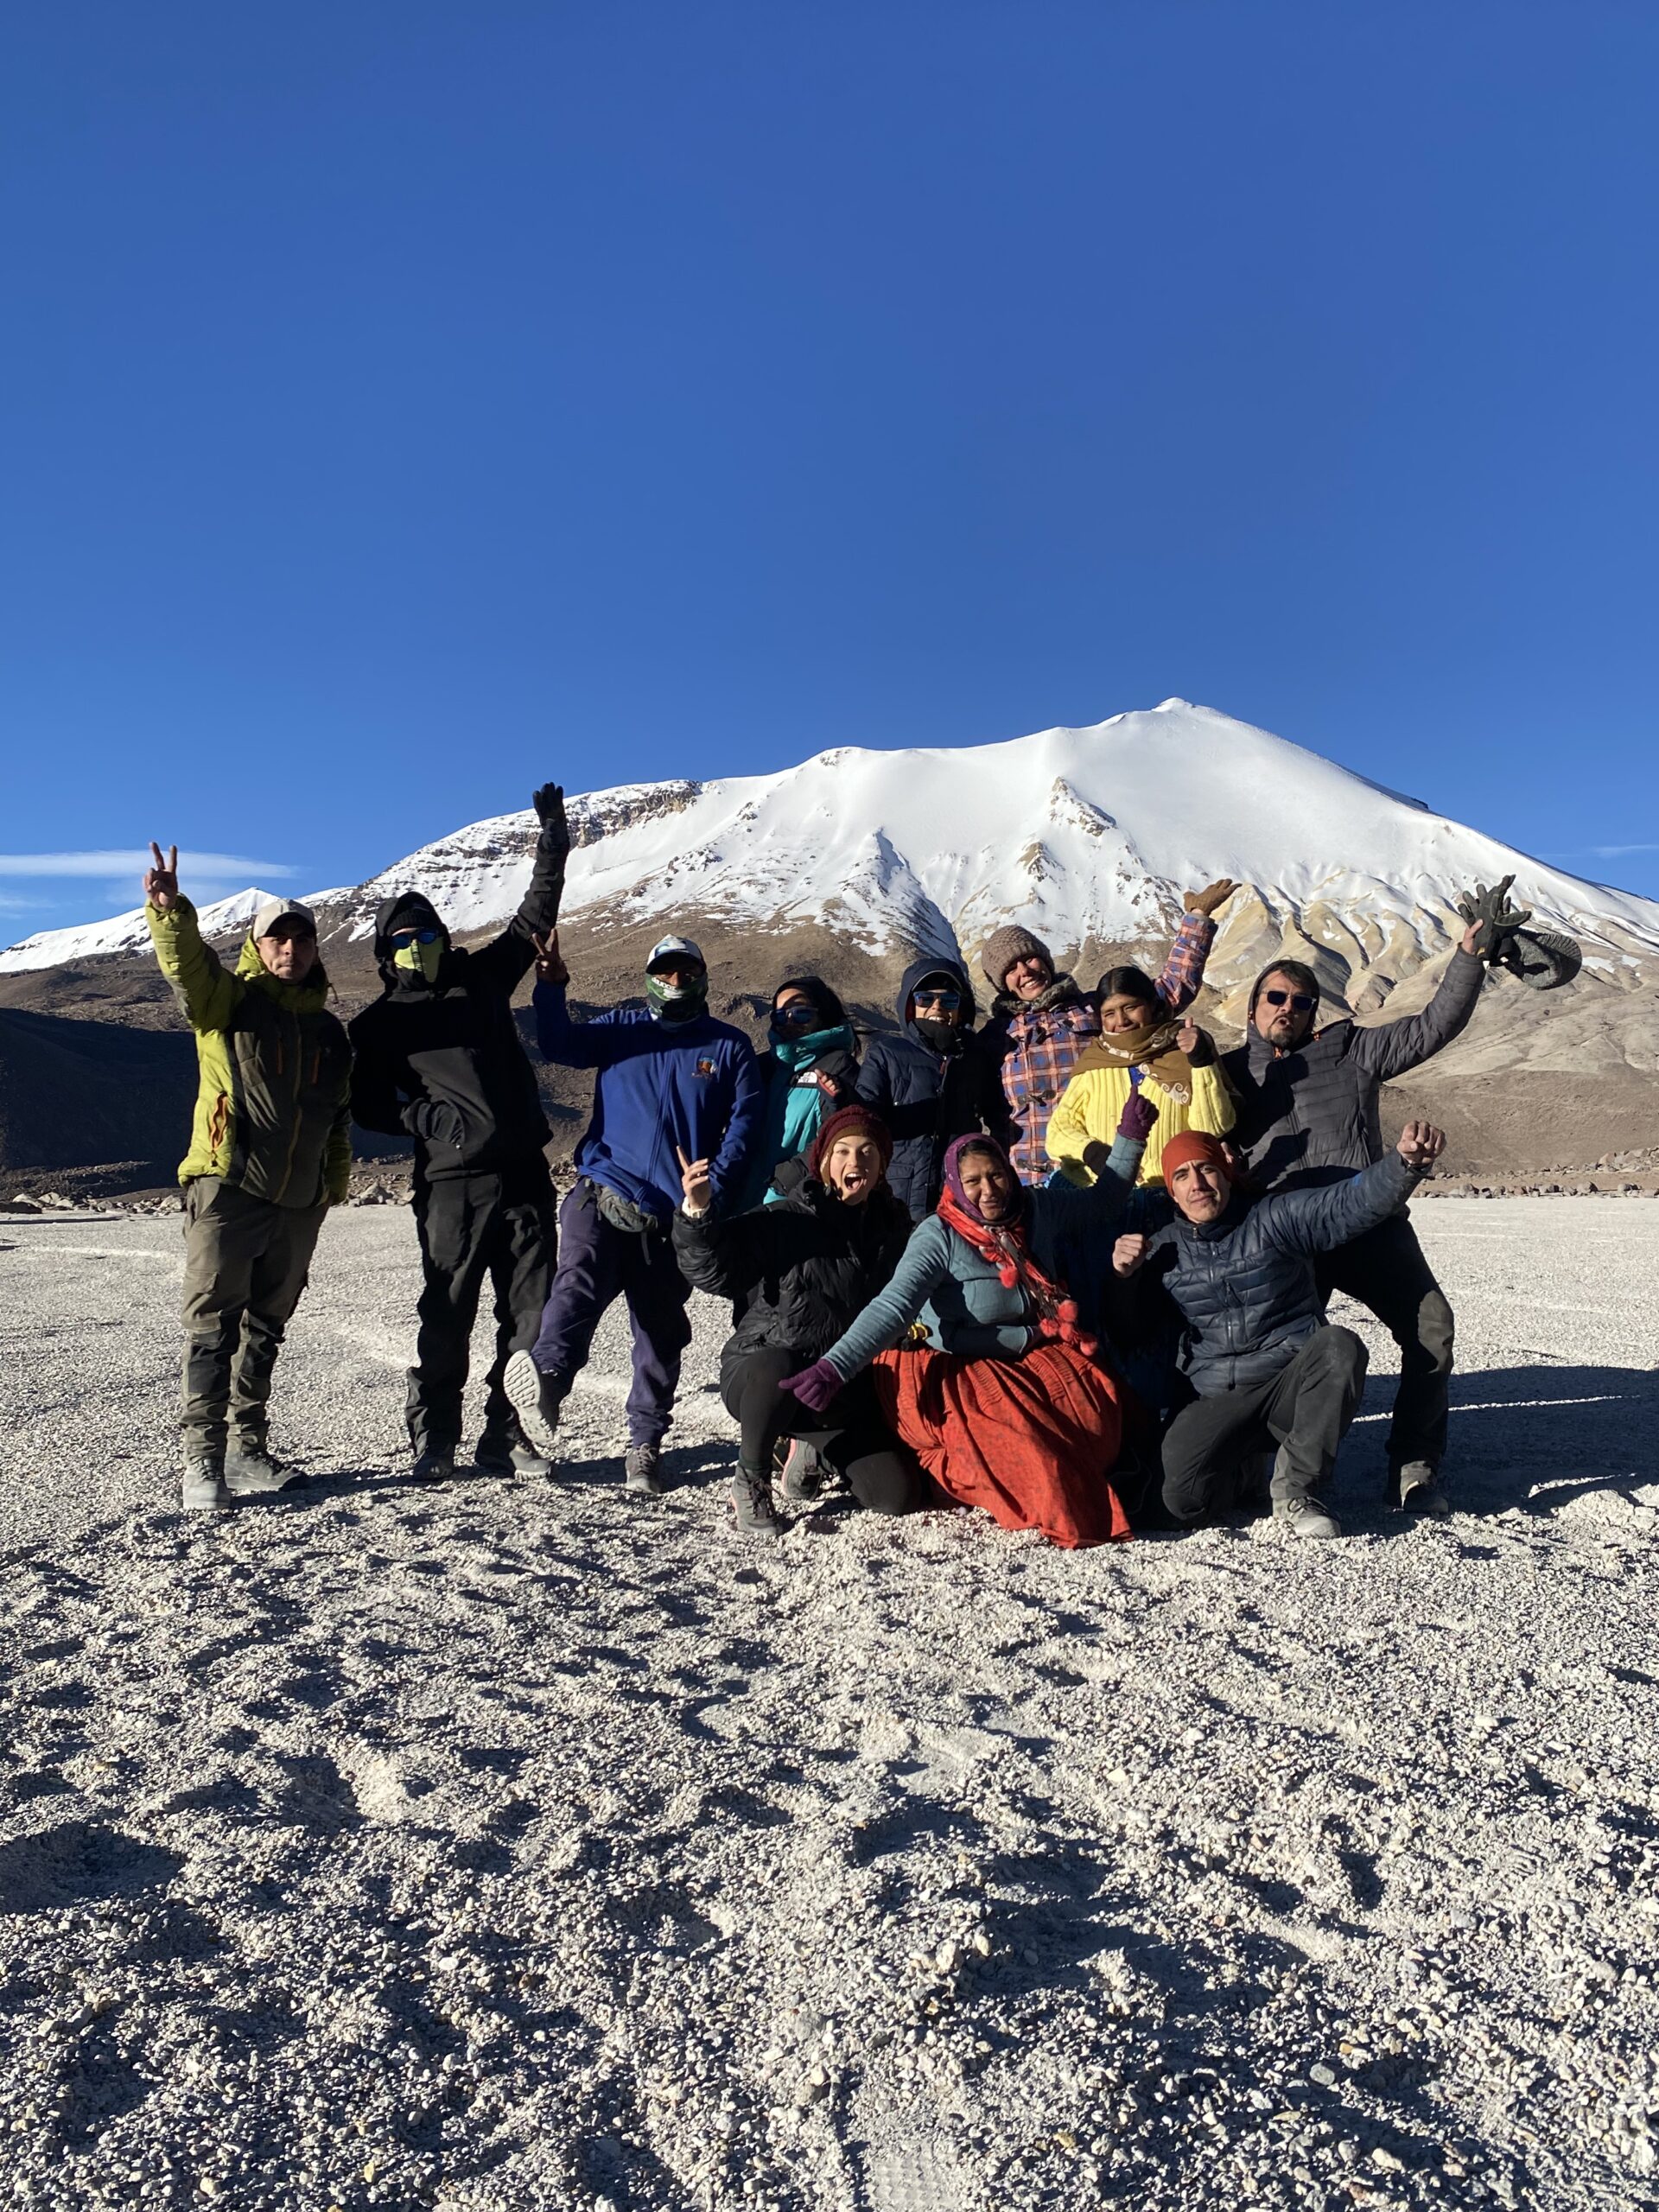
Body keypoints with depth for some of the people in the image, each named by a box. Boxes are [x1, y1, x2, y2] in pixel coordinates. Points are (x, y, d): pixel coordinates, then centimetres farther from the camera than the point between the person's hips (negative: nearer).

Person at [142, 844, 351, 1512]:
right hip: (228, 1188, -5)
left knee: (266, 1328, 12)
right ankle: (203, 1461, -3)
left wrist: (334, 1184, 17)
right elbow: (187, 964, -21)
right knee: (213, 1324, -6)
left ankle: (248, 1449, 21)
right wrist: (168, 912, -40)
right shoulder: (227, 1000, 2)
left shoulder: (328, 1030, 16)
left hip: (297, 1204, 5)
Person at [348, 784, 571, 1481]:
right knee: (447, 1316, -2)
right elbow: (370, 1105, 4)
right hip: (452, 1182, -3)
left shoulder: (481, 978, 15)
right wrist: (435, 1120, -11)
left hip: (524, 1173, 3)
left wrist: (552, 837, 16)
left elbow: (534, 918, 20)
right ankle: (433, 1441, 12)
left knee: (530, 1312, 3)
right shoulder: (379, 1024, 8)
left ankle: (506, 1436, 14)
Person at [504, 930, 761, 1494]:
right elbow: (560, 1046, 1)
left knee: (661, 1331, 5)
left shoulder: (730, 1046, 11)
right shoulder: (622, 1027, 15)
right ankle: (547, 1373, -49)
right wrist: (551, 988, -15)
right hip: (604, 1191, 0)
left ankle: (645, 1443, 15)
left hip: (675, 1214, 1)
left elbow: (744, 1124, 3)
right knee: (580, 1277, -28)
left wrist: (714, 1190, -10)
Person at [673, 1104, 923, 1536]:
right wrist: (697, 1213, -34)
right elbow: (713, 1270, -19)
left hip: (843, 1393, 4)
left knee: (898, 1495, -13)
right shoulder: (783, 1221, -8)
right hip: (761, 1371, -4)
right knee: (779, 1367, -41)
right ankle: (750, 1483, -13)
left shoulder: (893, 1226, 8)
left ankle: (817, 1449, 18)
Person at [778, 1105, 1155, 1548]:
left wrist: (1131, 1137, 13)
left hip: (1046, 1359, 6)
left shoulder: (1038, 1209, 2)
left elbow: (1102, 1205, 20)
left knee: (1102, 1410, -18)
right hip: (968, 1372, -6)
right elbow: (891, 1309, -23)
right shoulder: (939, 1237, -14)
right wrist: (833, 1368, -36)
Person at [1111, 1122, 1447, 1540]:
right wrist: (1121, 1276, -10)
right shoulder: (1165, 1248, 8)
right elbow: (1121, 1328, 9)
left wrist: (1407, 1161, -32)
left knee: (1338, 1346, -34)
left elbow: (1353, 1201, -13)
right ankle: (1238, 1473, 15)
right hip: (1215, 1404, 1)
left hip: (1293, 1386, -1)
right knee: (1183, 1502, -24)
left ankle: (1296, 1492, -18)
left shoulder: (1275, 1219, 0)